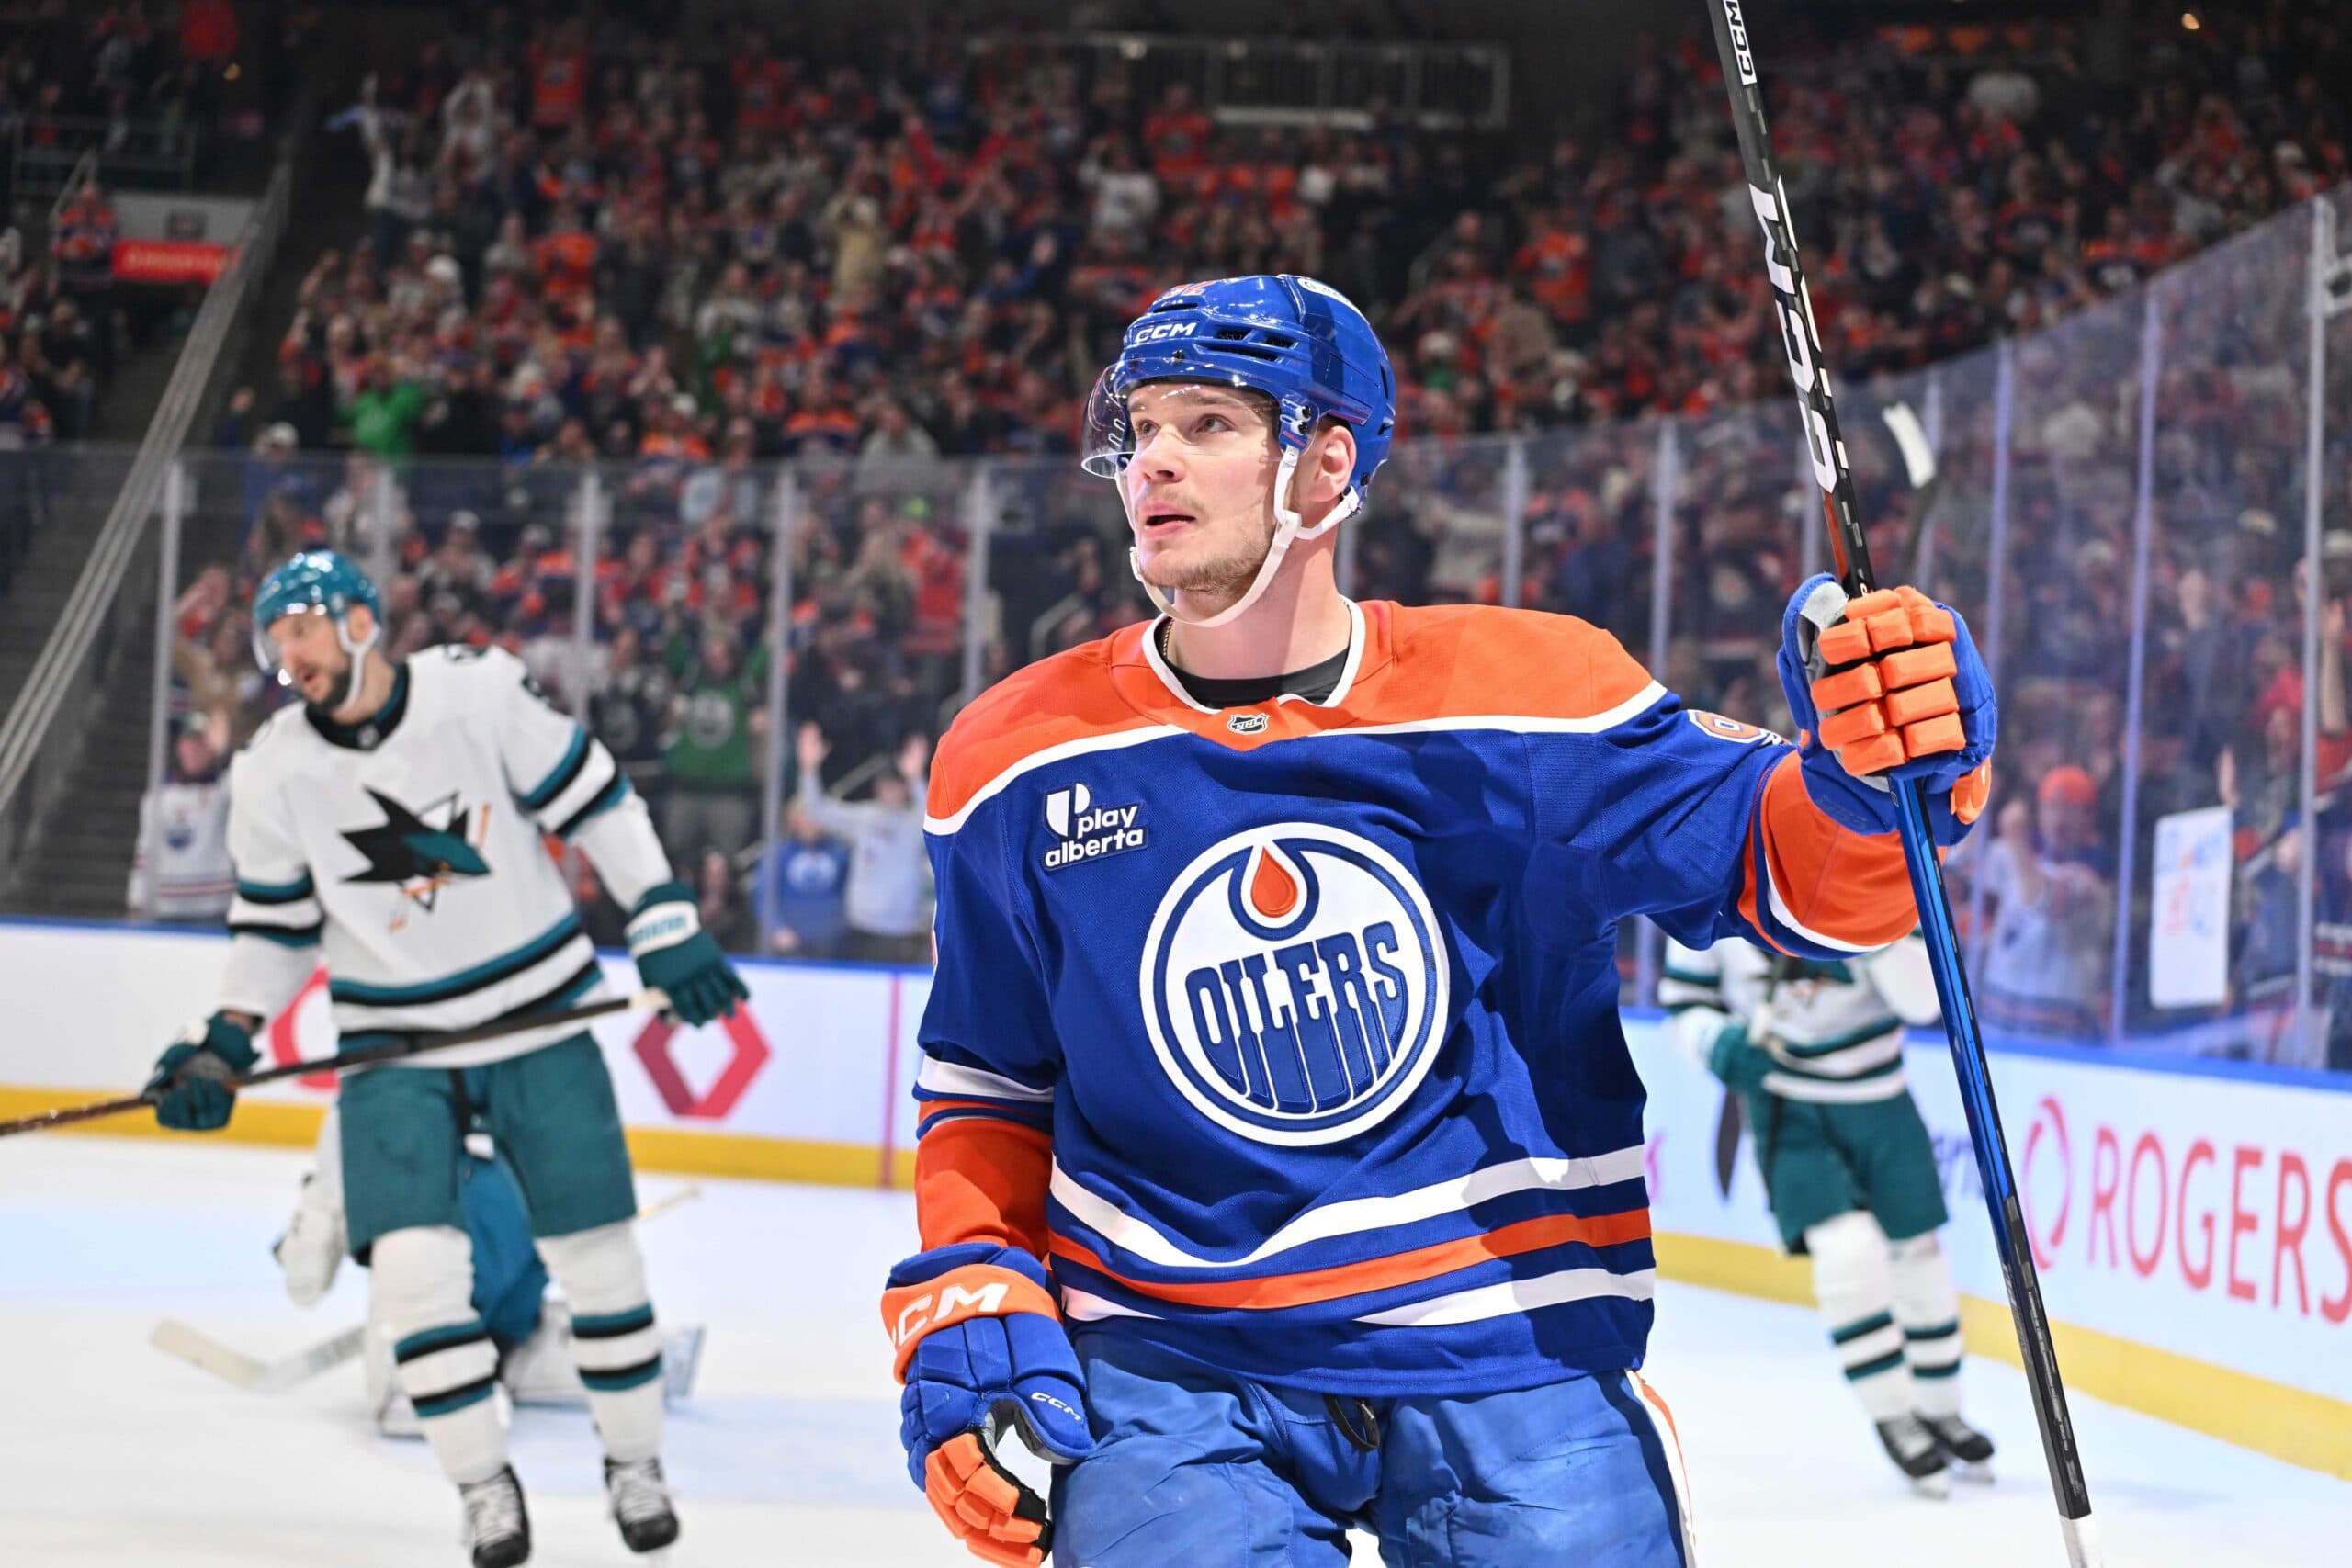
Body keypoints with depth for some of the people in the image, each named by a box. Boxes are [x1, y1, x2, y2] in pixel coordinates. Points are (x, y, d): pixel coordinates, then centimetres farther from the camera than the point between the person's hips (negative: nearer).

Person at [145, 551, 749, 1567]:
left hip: (537, 1020, -1)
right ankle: (484, 1485, 1)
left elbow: (593, 802, -6)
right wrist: (225, 1047, -5)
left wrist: (665, 924, -9)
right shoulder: (274, 775, -5)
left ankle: (634, 1461, 24)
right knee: (414, 1259, -14)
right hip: (396, 1048, 1)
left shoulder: (478, 692, -12)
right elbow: (277, 927, 6)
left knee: (595, 1247, 4)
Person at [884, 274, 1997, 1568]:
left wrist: (1875, 767, -21)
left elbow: (1780, 865, 0)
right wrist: (966, 1306, 0)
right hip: (1171, 1375, 0)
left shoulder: (1530, 699, -5)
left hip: (1510, 1357, 0)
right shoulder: (1022, 767, 1)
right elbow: (991, 1081, 13)